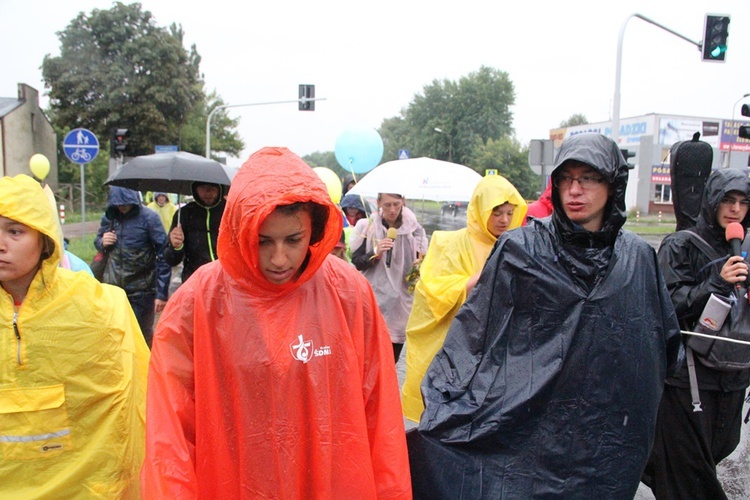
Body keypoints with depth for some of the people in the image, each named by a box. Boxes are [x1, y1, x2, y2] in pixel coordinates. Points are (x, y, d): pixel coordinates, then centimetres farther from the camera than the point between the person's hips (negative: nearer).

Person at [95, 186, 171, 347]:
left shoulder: (149, 217, -10)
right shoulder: (108, 217, 2)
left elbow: (163, 256, -11)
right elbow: (97, 241, 20)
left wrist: (162, 293, -14)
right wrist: (102, 242, -6)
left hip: (141, 290, -4)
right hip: (113, 287, 4)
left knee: (144, 334, 11)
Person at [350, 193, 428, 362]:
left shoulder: (413, 228, 3)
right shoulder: (367, 226, -4)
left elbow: (421, 261, 14)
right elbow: (356, 262, -2)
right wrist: (375, 254, -18)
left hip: (401, 302, 3)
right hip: (373, 301, -2)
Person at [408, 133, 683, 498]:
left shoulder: (639, 258, 3)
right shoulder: (519, 249, -7)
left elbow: (665, 345, 15)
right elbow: (473, 330, -8)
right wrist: (443, 408, -12)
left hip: (605, 445, 3)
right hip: (523, 434, -3)